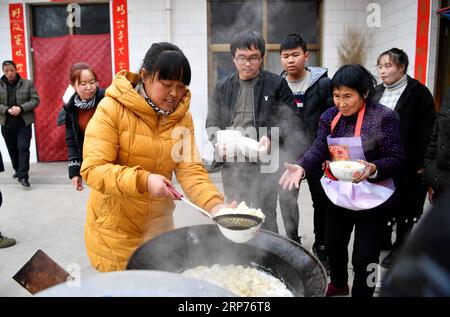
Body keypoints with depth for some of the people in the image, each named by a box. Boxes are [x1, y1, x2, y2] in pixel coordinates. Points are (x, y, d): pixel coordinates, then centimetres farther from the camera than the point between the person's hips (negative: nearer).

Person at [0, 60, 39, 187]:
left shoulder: (27, 83, 0)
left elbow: (35, 100, -3)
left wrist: (21, 108, -16)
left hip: (24, 123, -3)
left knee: (23, 148, -7)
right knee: (12, 149, 14)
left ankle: (23, 176, -6)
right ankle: (18, 170, 33)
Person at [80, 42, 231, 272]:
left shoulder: (182, 116, -4)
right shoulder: (112, 108, -16)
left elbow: (190, 169, -12)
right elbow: (93, 169, -21)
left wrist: (214, 204, -29)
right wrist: (143, 181, -34)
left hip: (159, 225, 4)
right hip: (115, 228, -3)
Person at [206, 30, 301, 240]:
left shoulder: (277, 85, 1)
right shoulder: (222, 88, 12)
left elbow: (290, 121, -1)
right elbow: (212, 123, 11)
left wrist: (270, 138, -19)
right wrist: (219, 141, -9)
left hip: (265, 164, -3)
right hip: (232, 165, 4)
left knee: (266, 219, 1)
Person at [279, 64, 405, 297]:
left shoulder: (384, 117, -15)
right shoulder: (330, 116, 0)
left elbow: (396, 159, -15)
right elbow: (319, 149, -10)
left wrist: (372, 169, -35)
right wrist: (301, 168, -30)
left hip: (371, 196, -5)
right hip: (337, 192, 6)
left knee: (364, 257, 4)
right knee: (333, 243, 22)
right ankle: (338, 285, 50)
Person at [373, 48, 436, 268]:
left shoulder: (418, 92, -7)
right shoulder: (377, 92, 12)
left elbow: (427, 130, -10)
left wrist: (422, 163, -14)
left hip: (407, 164, -5)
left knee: (405, 208, 6)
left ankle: (400, 248, 22)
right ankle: (382, 242, 31)